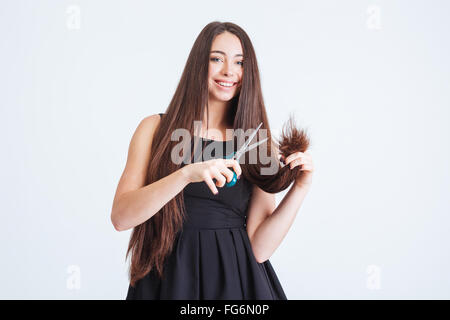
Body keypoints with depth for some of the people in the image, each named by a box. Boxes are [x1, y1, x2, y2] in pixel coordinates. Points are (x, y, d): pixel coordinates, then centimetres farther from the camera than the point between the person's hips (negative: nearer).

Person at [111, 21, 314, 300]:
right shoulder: (156, 128, -2)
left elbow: (259, 248, -4)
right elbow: (121, 217, -13)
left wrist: (300, 188, -15)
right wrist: (187, 174, -25)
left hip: (236, 279, 1)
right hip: (169, 278, 0)